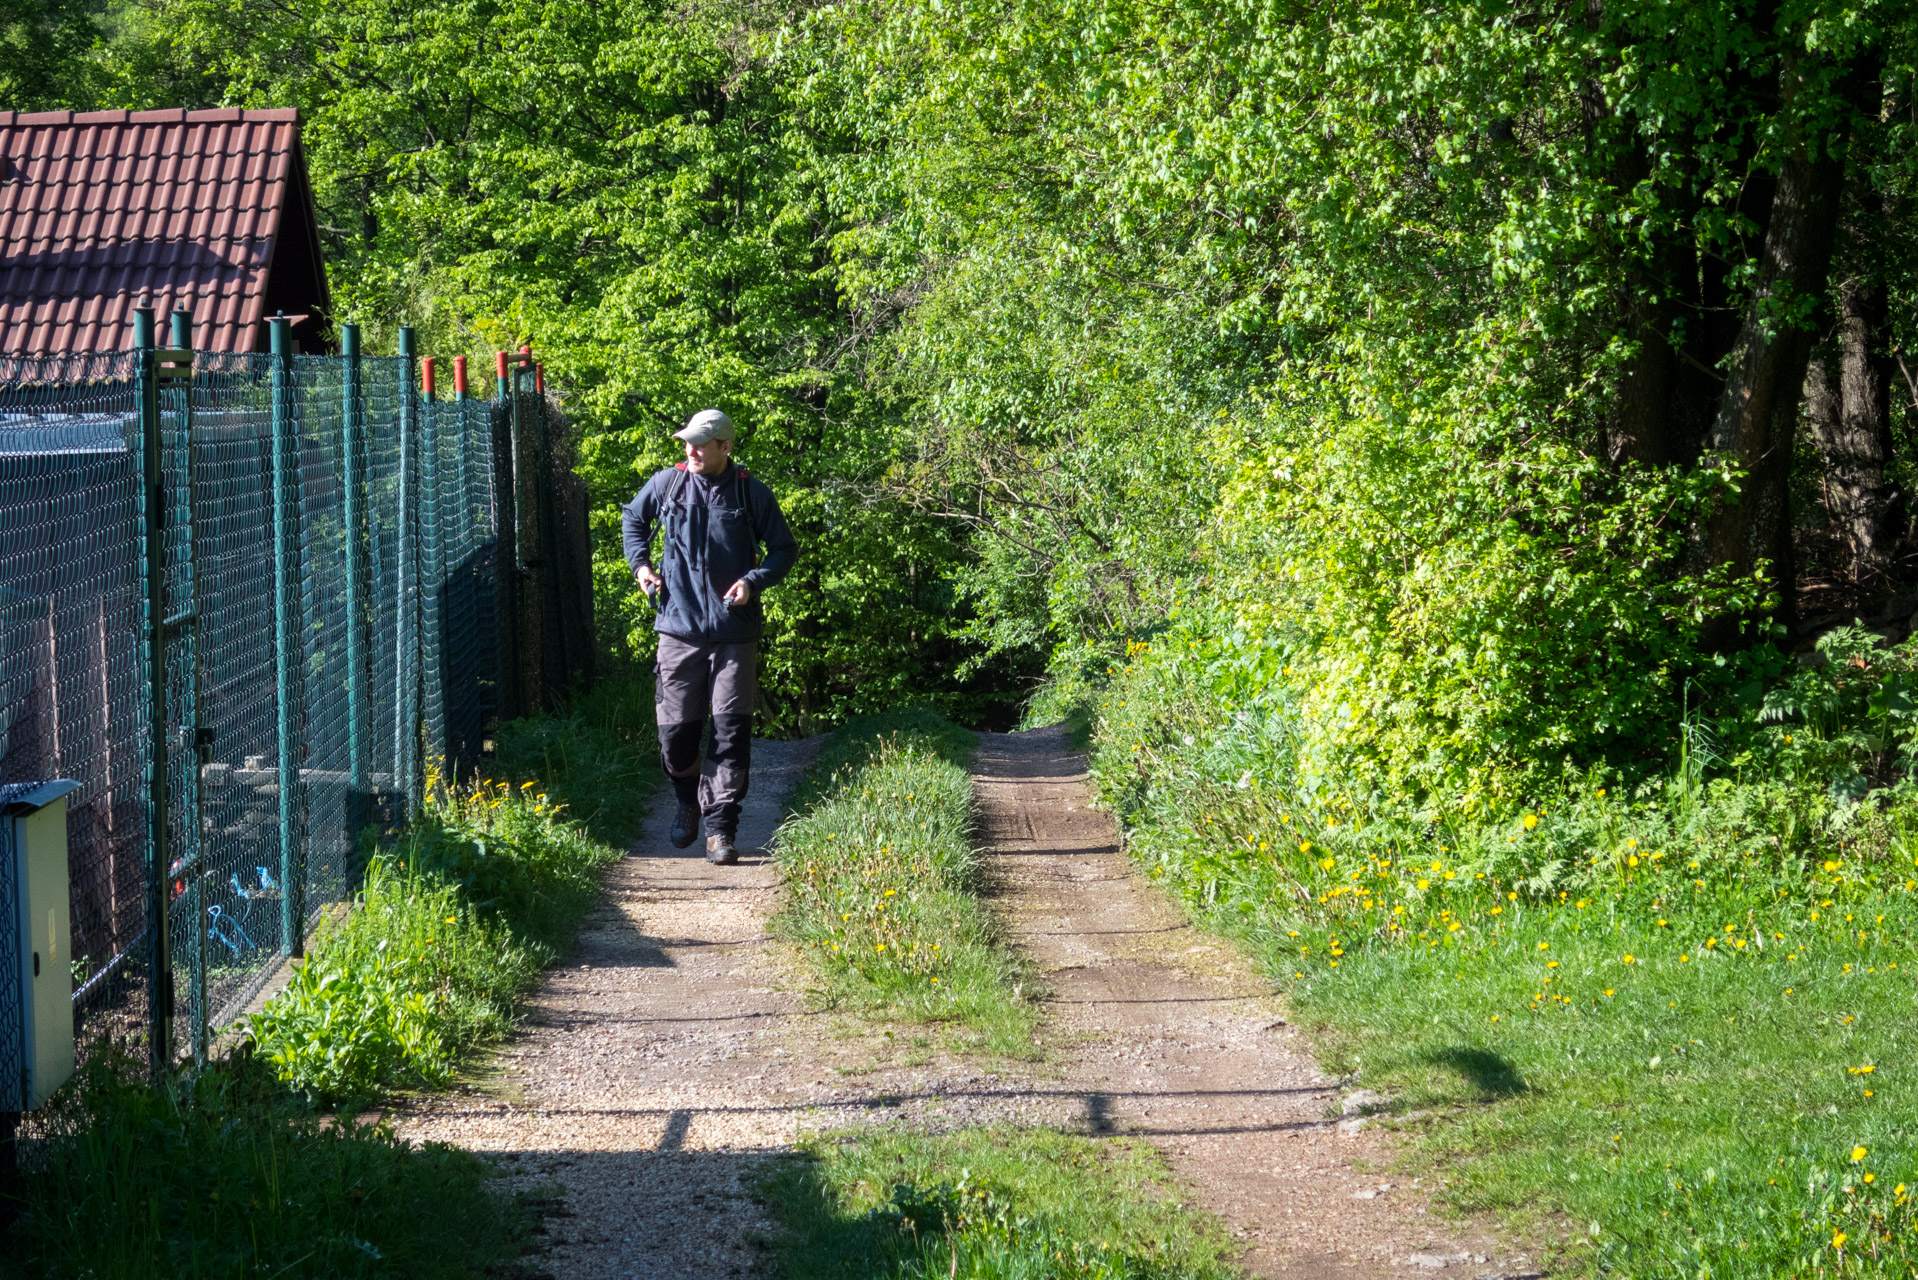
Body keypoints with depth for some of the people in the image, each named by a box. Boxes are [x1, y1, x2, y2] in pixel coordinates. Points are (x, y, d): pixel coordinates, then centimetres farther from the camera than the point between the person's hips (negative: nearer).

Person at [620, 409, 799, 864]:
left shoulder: (751, 493, -2)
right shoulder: (666, 483, 3)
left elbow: (785, 548, 6)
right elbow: (632, 518, 23)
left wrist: (754, 582, -10)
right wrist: (640, 563, 8)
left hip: (734, 633, -2)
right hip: (679, 627, 2)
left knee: (732, 731, -6)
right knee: (675, 730, 5)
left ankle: (721, 827, 0)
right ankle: (689, 800, 33)